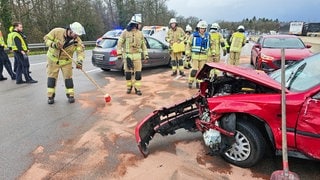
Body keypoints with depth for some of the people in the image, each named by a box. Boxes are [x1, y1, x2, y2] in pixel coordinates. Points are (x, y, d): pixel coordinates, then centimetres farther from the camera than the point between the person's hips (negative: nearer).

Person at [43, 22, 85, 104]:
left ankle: (70, 95, 14)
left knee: (68, 77, 1)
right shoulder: (57, 31, -19)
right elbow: (46, 38, -11)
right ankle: (50, 96, 13)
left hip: (66, 61, 1)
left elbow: (80, 51, -23)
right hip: (53, 59, -1)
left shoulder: (77, 40, -15)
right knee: (51, 77, 3)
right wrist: (54, 44, -31)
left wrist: (79, 61, -40)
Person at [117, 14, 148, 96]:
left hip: (137, 56, 2)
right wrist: (119, 54, -8)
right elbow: (119, 43, -2)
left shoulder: (140, 33, 5)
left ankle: (137, 88, 8)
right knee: (128, 73, 6)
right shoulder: (125, 32, -4)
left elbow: (143, 45, 11)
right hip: (127, 55, -2)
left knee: (138, 73, -3)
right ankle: (129, 87, 24)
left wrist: (146, 55, 5)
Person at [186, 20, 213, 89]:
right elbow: (188, 44, 4)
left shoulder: (208, 36, 8)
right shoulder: (193, 35, -1)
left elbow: (211, 45, 20)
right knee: (194, 70, -9)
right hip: (195, 55, -3)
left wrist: (212, 52, 16)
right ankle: (190, 82, 3)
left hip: (204, 56, 3)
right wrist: (188, 53, 1)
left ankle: (198, 82, 17)